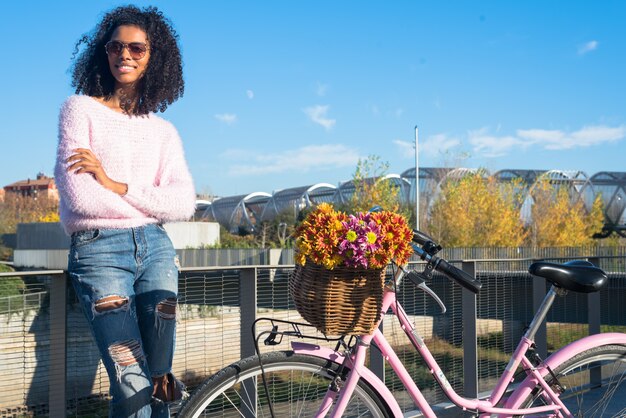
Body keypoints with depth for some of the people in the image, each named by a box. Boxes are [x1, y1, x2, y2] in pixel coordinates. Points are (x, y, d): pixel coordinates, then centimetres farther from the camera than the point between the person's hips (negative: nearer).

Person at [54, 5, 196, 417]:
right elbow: (78, 196, -9)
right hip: (99, 249, -3)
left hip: (155, 247, 4)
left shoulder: (163, 131, 14)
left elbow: (184, 203, -1)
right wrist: (151, 204, 0)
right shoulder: (81, 109, 4)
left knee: (158, 381, -1)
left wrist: (116, 186, -11)